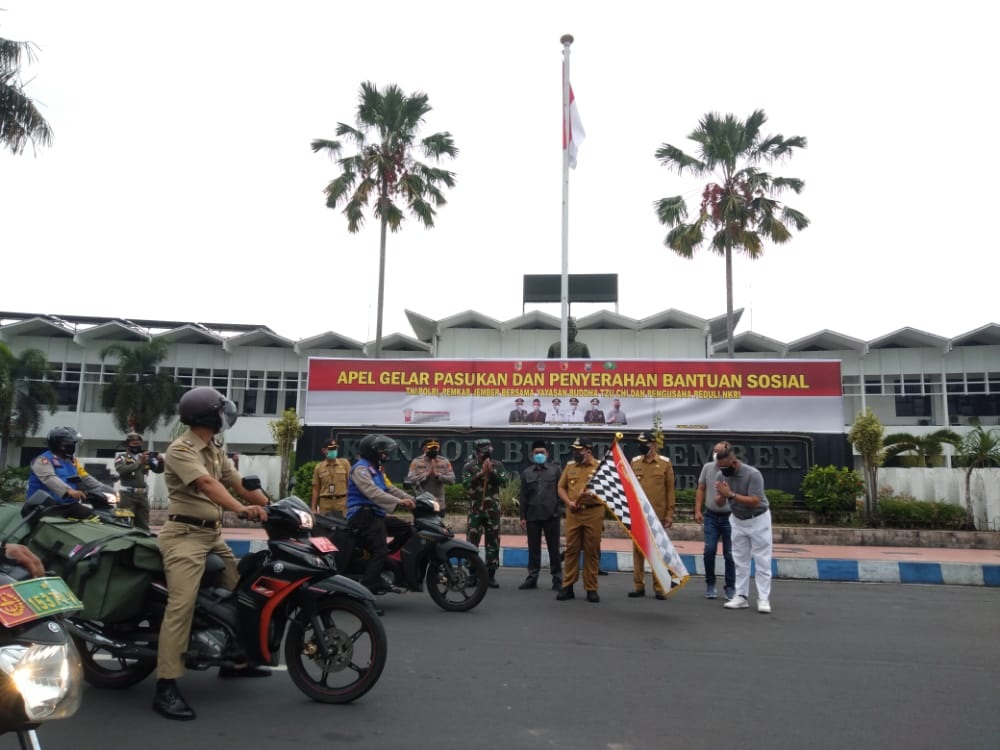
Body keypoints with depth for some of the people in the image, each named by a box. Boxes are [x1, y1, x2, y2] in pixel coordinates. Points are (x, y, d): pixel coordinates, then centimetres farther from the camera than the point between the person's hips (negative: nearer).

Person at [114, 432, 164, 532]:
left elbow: (158, 470, 7)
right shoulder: (121, 457, 3)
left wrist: (160, 461, -14)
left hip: (143, 495, 4)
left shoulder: (146, 457, 14)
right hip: (128, 494, -4)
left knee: (143, 525, 10)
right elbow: (122, 470, -17)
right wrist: (139, 462, -25)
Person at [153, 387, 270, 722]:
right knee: (181, 605, -16)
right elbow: (207, 484, -30)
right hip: (185, 535, -9)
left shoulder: (215, 450, 14)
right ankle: (166, 688, -14)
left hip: (213, 534, 9)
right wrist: (241, 509, -44)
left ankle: (235, 660, 29)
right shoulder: (181, 449, -14)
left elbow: (239, 483, 11)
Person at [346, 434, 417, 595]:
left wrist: (411, 500, 3)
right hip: (364, 516, -10)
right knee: (380, 551, -20)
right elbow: (373, 492, -26)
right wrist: (399, 502, -34)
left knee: (407, 529, 6)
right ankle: (366, 589, -22)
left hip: (376, 515, 10)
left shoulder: (376, 470, 22)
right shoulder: (361, 469, -11)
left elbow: (390, 489, 18)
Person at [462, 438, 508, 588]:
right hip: (475, 509, -1)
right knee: (472, 542, 0)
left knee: (493, 542, 4)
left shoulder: (497, 465, 4)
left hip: (493, 509, 1)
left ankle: (491, 575, 11)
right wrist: (481, 473, -19)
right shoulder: (469, 466, 0)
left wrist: (491, 471, -17)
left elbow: (504, 482, -7)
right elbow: (466, 483, -14)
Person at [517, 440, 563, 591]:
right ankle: (532, 578, 14)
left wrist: (561, 510, -4)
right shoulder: (526, 473, 11)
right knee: (533, 549, 7)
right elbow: (523, 497, 10)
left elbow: (561, 491, 3)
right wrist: (522, 517, 6)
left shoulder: (555, 470, 5)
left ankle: (557, 579, 8)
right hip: (532, 516, 2)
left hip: (551, 515, -2)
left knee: (553, 549, 3)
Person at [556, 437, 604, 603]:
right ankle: (568, 587, 10)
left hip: (593, 512, -2)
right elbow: (561, 488, 13)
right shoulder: (570, 467, 12)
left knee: (592, 551, 2)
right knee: (571, 549, 3)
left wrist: (595, 493, -19)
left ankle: (591, 589, 10)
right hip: (573, 513, 2)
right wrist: (569, 502, -4)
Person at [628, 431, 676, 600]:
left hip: (658, 514, -2)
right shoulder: (634, 462, 6)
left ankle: (659, 587, 13)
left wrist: (670, 513, -3)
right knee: (638, 549, 6)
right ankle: (638, 586, 15)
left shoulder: (665, 463, -1)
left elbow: (670, 490, 0)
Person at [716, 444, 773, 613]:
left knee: (762, 560, -1)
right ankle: (741, 596, 12)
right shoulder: (721, 475, -11)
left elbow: (754, 502, -33)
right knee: (740, 560, 8)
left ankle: (763, 598, 1)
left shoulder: (752, 474, -27)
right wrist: (721, 495, -31)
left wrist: (731, 494, -37)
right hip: (737, 520, 5)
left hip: (758, 519, -5)